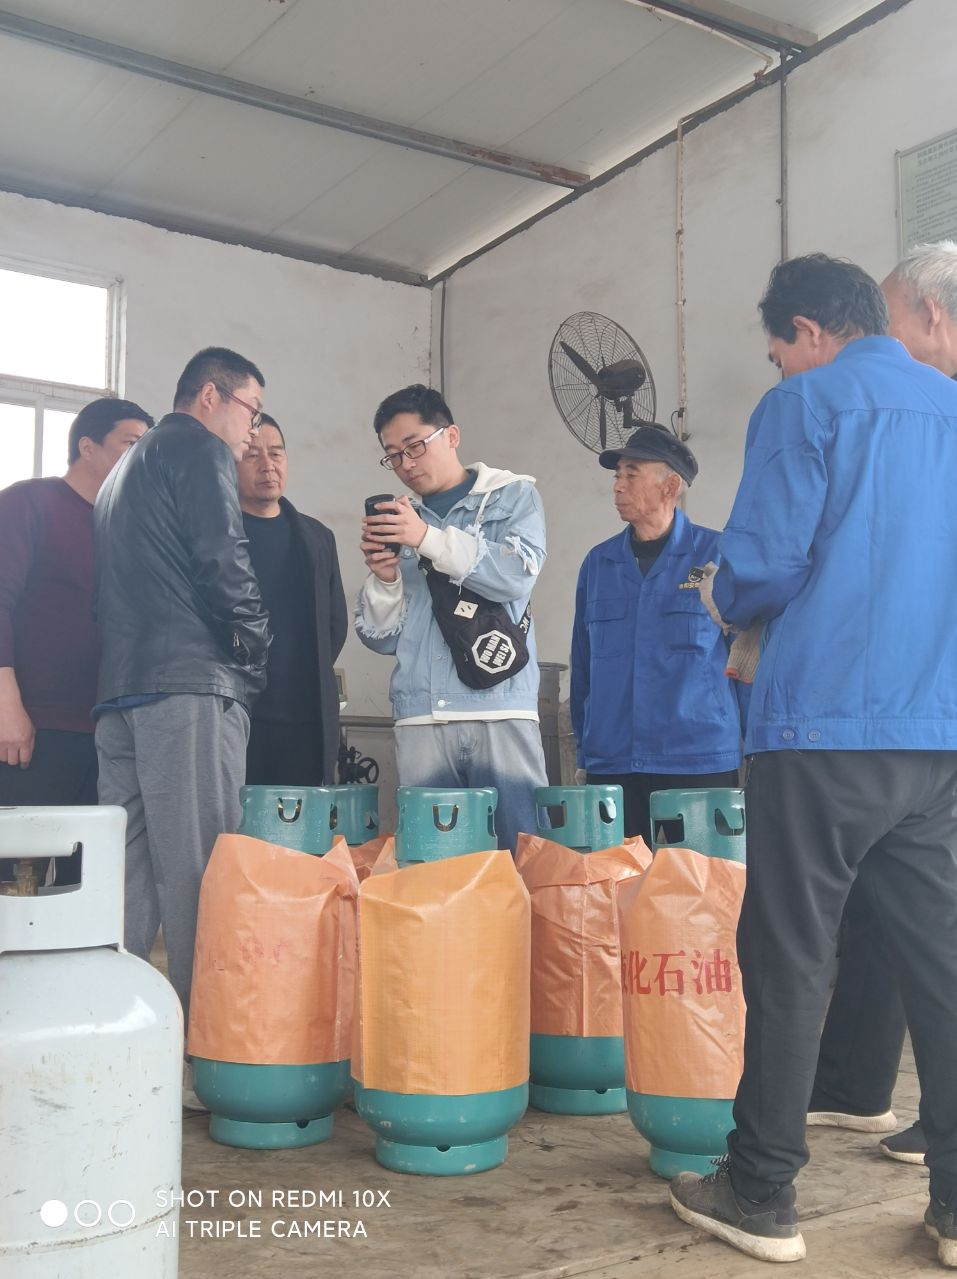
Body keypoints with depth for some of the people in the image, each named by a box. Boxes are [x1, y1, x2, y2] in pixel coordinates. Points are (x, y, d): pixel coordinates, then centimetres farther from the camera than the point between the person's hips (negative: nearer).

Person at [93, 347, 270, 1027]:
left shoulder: (127, 468, 29)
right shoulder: (200, 448, 1)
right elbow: (223, 562, -12)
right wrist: (257, 651, 1)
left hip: (118, 691, 9)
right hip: (190, 687, -9)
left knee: (128, 876, 6)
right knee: (198, 874, -11)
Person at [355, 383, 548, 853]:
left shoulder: (513, 496, 11)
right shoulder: (397, 520, 18)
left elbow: (519, 575, -8)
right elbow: (381, 637, 15)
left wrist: (430, 538, -15)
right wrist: (383, 578, -3)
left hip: (500, 710, -2)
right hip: (419, 721, 3)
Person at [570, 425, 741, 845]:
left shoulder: (717, 555, -1)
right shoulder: (598, 562, 10)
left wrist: (748, 741, -1)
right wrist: (584, 747, 13)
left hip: (701, 760, -3)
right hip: (611, 763, 4)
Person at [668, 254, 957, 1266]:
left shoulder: (807, 406, -3)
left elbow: (758, 572, -10)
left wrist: (732, 602, 11)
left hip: (824, 727, -6)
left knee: (788, 961, 3)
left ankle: (760, 1197, 12)